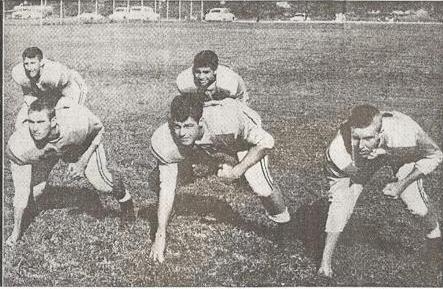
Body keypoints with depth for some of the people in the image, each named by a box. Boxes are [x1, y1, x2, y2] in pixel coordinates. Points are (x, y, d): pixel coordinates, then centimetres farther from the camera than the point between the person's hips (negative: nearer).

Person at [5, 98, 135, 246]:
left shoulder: (78, 121, -43)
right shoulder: (19, 145, -40)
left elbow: (99, 128, -16)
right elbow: (21, 192, -28)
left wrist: (82, 162, -23)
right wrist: (16, 232, -23)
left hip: (83, 141, 0)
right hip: (44, 150, 0)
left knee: (100, 181, -14)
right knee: (35, 188, -15)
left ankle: (125, 201, 21)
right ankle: (18, 229, 18)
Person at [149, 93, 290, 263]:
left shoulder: (226, 121, -46)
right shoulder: (164, 142, -34)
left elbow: (266, 142, -31)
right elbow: (167, 187, -25)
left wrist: (237, 171, -35)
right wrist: (160, 236, -25)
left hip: (243, 134, -3)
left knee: (261, 189, -20)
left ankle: (280, 215, 11)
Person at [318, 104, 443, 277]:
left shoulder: (405, 133, -46)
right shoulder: (338, 150, -42)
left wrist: (402, 184, -26)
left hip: (402, 153, 0)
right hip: (359, 162, 0)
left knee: (416, 205, -6)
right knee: (340, 203, -14)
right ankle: (325, 264, 1)